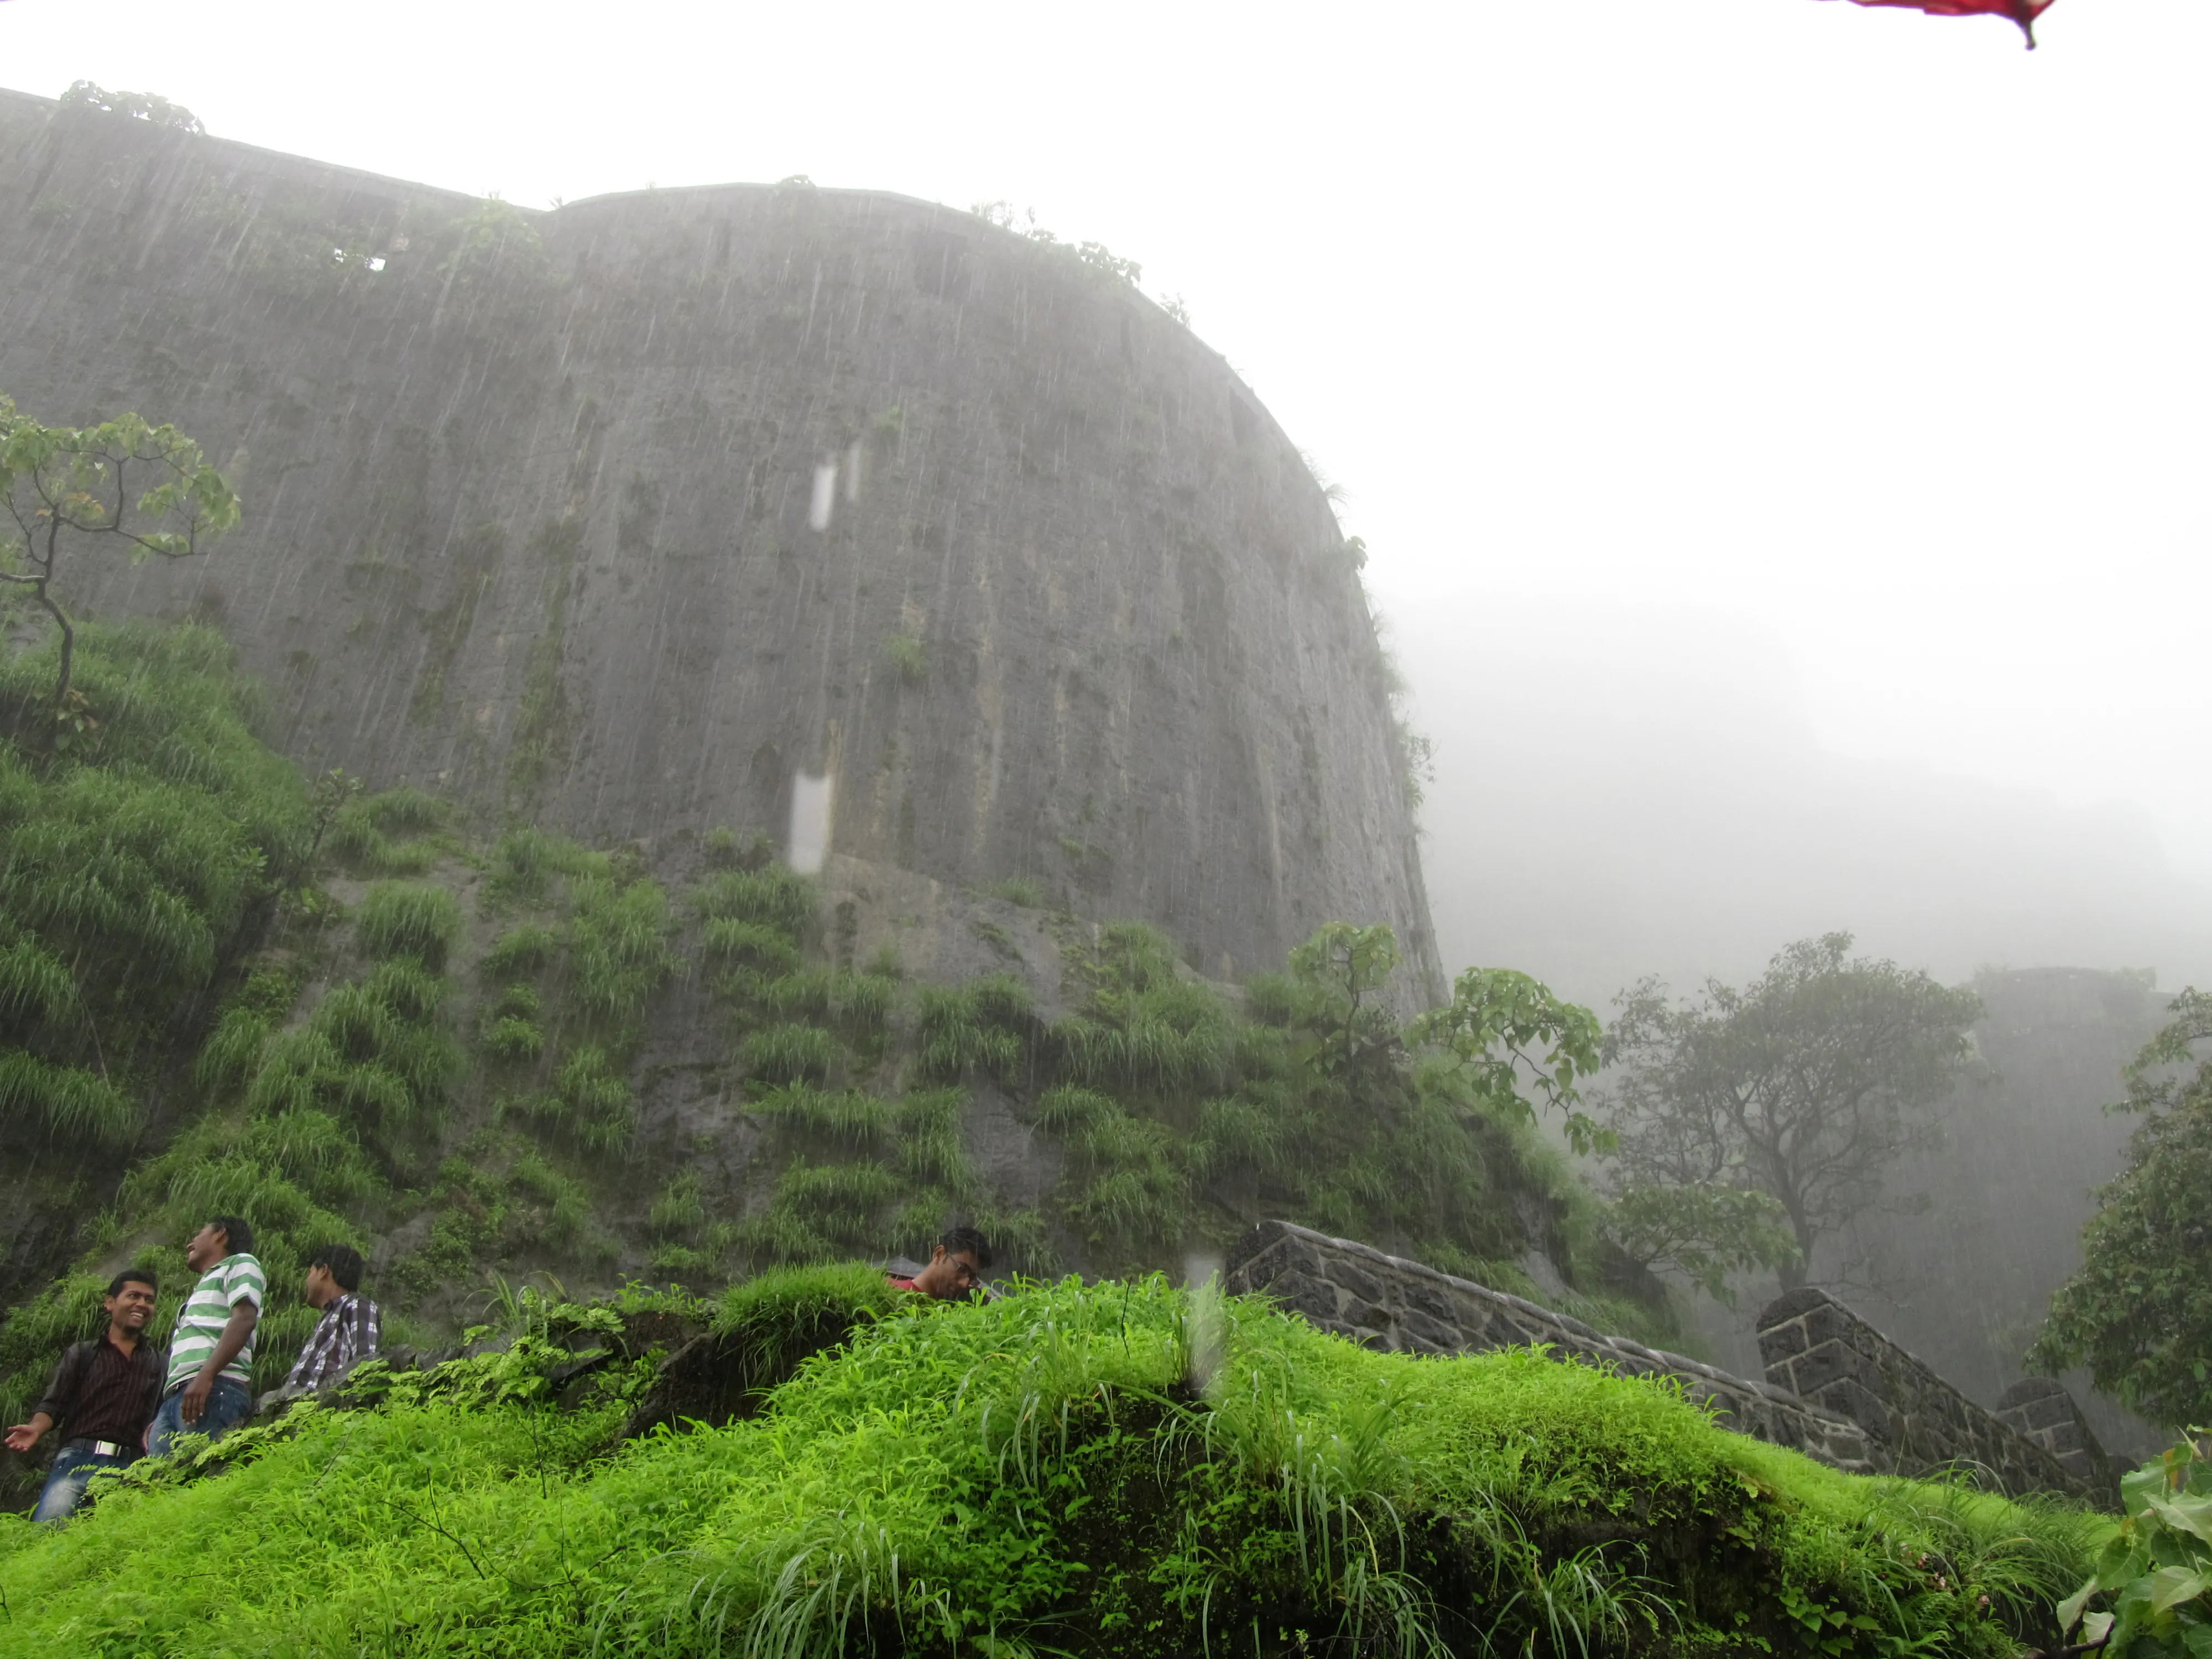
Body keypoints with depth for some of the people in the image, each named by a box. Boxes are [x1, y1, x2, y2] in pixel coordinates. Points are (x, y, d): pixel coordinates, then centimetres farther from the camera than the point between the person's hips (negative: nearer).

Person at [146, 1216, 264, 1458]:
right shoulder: (202, 1289, 39)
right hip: (175, 1396, 8)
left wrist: (206, 1375, -19)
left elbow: (245, 1318, -7)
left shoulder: (239, 1263, 13)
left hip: (216, 1390, -8)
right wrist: (159, 1421, 20)